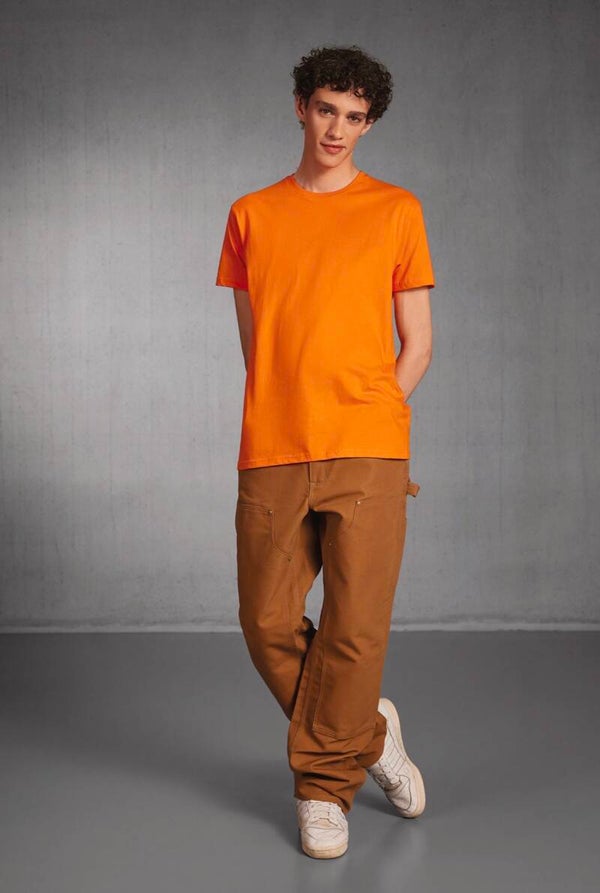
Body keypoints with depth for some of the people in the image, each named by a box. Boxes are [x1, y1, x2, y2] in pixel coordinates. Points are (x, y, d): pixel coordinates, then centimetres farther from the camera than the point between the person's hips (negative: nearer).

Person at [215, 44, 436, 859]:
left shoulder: (396, 210, 9)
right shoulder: (252, 215, 14)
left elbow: (418, 346, 8)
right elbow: (254, 344, 14)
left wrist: (362, 421, 0)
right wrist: (299, 425, 4)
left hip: (368, 455, -2)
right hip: (271, 456, 2)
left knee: (355, 628, -2)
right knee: (269, 623, 3)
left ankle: (325, 788, 17)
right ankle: (367, 733, 26)